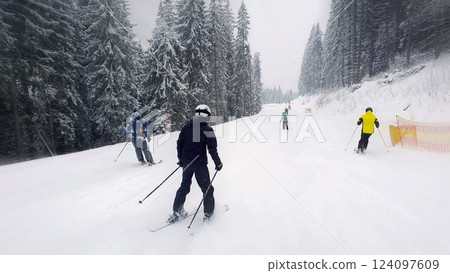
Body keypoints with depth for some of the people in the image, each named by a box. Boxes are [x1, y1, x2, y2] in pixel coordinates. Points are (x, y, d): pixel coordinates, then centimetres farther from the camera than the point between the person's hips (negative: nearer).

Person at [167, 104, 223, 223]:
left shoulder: (186, 127, 3)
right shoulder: (207, 129, -12)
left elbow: (179, 144, 8)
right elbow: (212, 149, -13)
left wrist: (181, 159, 19)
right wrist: (218, 163, -2)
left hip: (186, 163, 5)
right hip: (200, 163, -5)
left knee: (184, 185, 21)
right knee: (207, 188, 11)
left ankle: (177, 211, 25)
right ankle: (208, 212, 20)